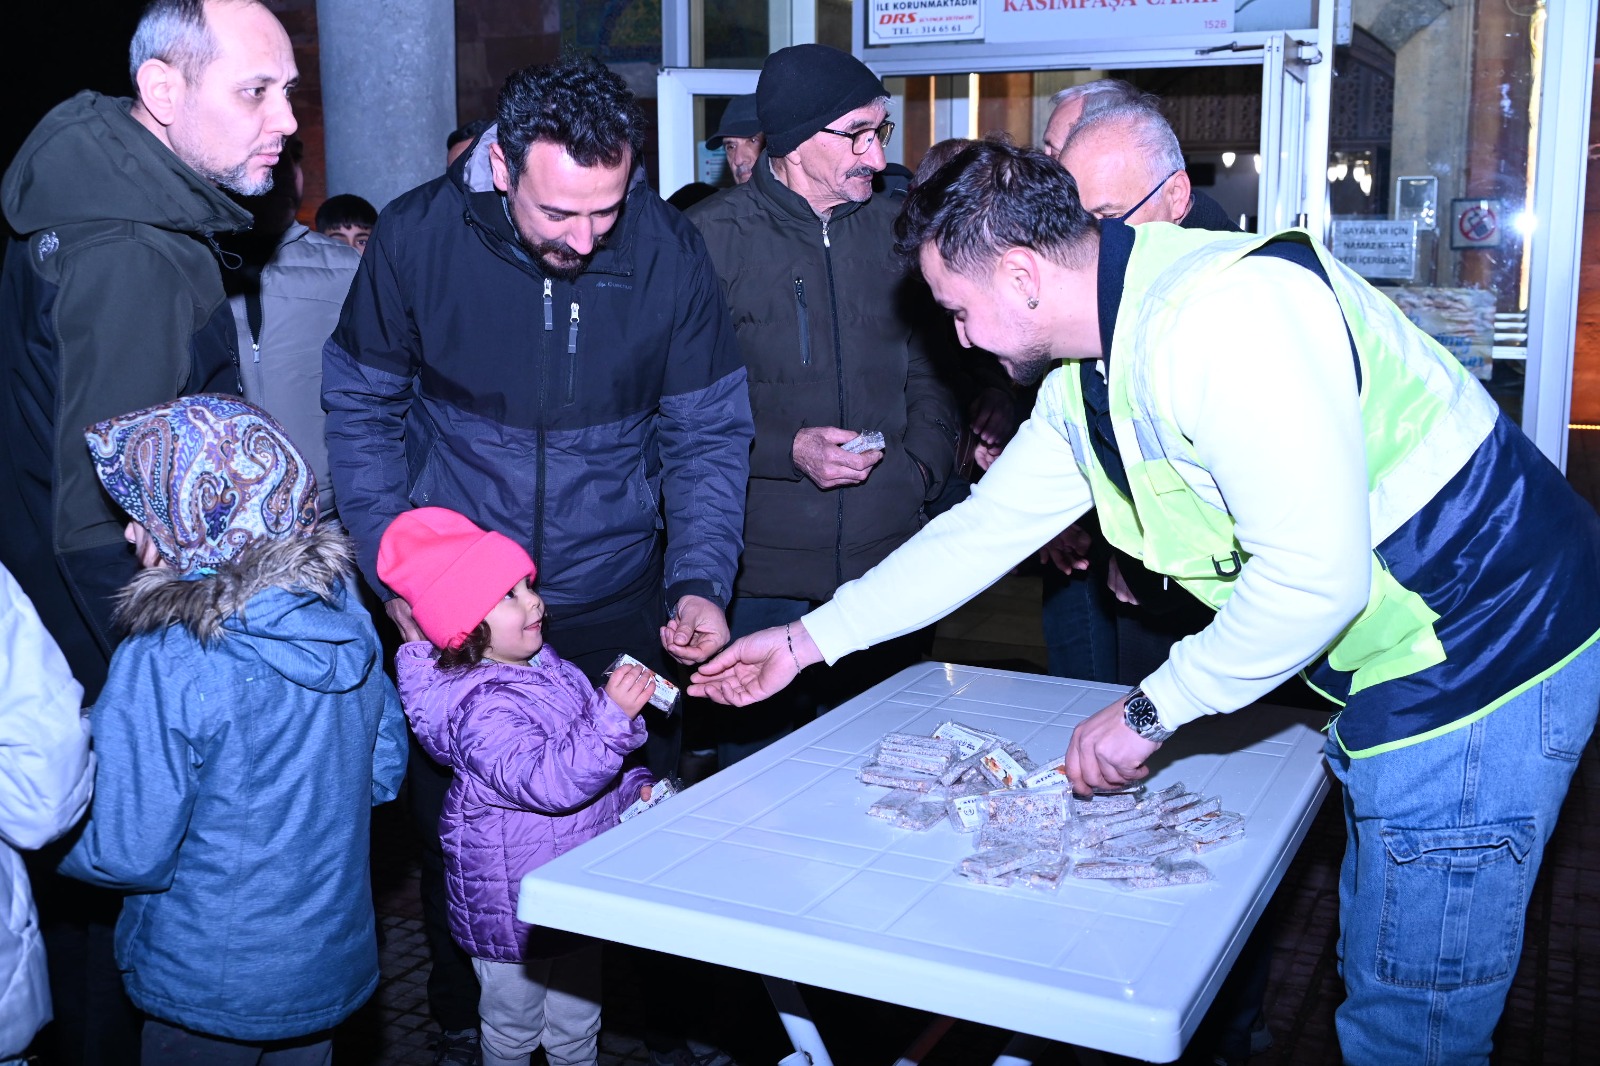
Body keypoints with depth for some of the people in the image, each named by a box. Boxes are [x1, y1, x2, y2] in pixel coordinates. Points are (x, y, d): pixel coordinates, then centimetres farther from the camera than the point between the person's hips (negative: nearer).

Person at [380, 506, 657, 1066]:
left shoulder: (541, 666, 2)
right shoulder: (481, 710, -29)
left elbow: (587, 752, 19)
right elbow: (548, 779, -41)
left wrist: (634, 787, 9)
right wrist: (612, 713, -46)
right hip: (515, 908, -8)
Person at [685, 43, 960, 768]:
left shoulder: (894, 233, 9)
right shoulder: (711, 238, -4)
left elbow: (930, 375, 18)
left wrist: (921, 464, 2)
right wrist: (786, 449, -17)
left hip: (889, 570, 4)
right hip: (763, 577, -3)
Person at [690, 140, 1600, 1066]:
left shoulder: (1224, 312, -26)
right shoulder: (1087, 385, 6)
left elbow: (1317, 574, -28)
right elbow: (983, 531, 15)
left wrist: (1150, 713, -16)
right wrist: (807, 640, 17)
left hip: (1476, 660, -9)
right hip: (1398, 663, 9)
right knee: (1375, 984, 20)